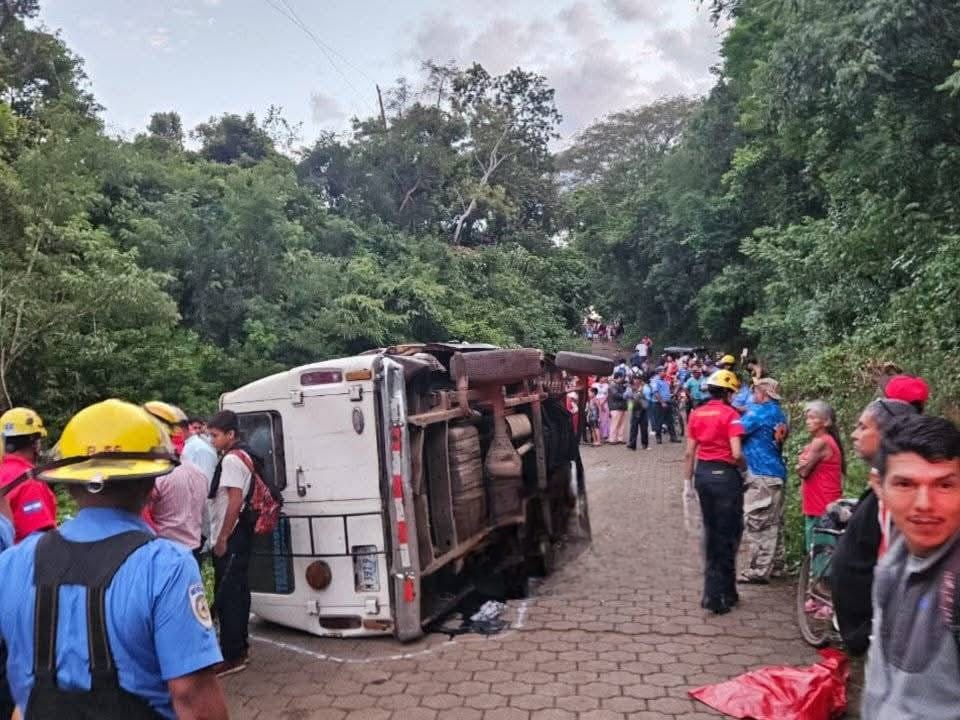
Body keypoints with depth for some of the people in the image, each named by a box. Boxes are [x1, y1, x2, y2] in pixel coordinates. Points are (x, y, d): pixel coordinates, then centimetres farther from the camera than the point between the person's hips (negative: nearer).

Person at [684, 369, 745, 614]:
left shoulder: (696, 413, 4)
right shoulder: (730, 414, -12)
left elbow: (690, 452, 5)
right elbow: (736, 454, -19)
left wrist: (688, 480, 11)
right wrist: (744, 467, 1)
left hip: (703, 473, 6)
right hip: (724, 474, -6)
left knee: (711, 532, 17)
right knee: (727, 534, 5)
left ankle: (723, 589, 27)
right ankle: (716, 594, 6)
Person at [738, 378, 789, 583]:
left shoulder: (759, 411, -14)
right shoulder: (779, 413, 12)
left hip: (761, 475, -9)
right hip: (777, 473, 9)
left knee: (757, 523, -5)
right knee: (773, 522, 16)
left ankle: (758, 571, -2)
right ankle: (775, 564, 26)